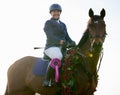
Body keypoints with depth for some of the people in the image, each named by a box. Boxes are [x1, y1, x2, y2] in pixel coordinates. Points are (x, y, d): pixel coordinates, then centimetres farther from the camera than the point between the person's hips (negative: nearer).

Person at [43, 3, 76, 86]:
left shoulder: (63, 25, 24)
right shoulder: (48, 23, 5)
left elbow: (67, 37, 20)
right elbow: (50, 36, -11)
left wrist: (72, 43, -3)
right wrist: (60, 41, -28)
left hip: (62, 48, 7)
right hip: (51, 47, -7)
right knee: (58, 57, -38)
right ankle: (47, 80, -33)